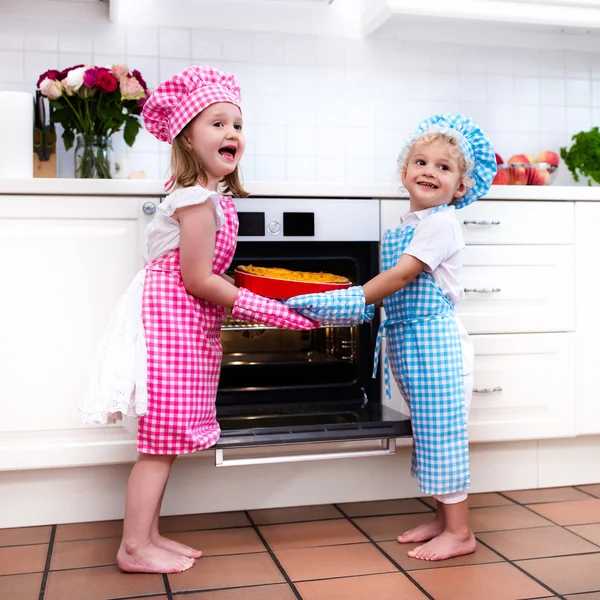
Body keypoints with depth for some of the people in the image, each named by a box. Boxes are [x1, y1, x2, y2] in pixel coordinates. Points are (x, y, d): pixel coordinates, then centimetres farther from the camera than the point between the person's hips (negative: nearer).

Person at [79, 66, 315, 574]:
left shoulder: (206, 196, 13)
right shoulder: (200, 199, -16)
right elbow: (197, 281, -18)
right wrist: (271, 311, -15)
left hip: (188, 322, 10)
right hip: (173, 319, -10)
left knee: (166, 438, 13)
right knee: (163, 442, -3)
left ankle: (147, 534, 24)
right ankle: (135, 548, 9)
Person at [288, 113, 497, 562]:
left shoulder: (441, 223, -12)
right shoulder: (403, 228, 15)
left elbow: (401, 276, -19)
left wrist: (354, 300, -15)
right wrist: (354, 304, 4)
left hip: (435, 341, -9)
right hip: (407, 342, 9)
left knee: (442, 431, -3)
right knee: (430, 432, 15)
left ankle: (460, 532, 8)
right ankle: (445, 517, 28)